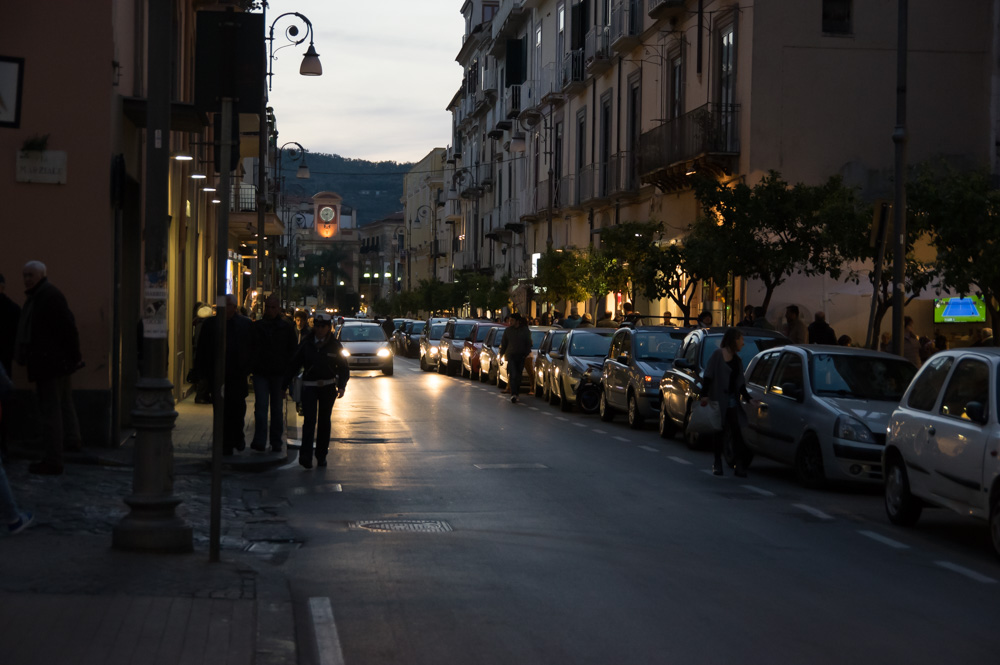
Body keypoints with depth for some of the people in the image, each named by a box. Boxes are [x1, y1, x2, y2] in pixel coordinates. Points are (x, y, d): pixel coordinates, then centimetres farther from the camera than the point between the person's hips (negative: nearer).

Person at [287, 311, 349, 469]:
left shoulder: (335, 345, 3)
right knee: (309, 420, -13)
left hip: (328, 387, 1)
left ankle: (321, 455, 20)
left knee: (324, 421, 9)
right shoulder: (306, 344, 2)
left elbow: (343, 368, 6)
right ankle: (306, 455, -18)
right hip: (309, 386, -1)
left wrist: (341, 386, -7)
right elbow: (294, 365, 6)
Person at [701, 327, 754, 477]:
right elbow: (708, 376, -8)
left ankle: (740, 466, -5)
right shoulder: (718, 354, -2)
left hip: (732, 401, 5)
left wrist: (748, 398, 8)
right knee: (720, 432, 2)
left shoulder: (737, 359, 16)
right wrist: (705, 395, -17)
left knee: (737, 432, -4)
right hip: (719, 400, -5)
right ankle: (717, 464, 13)